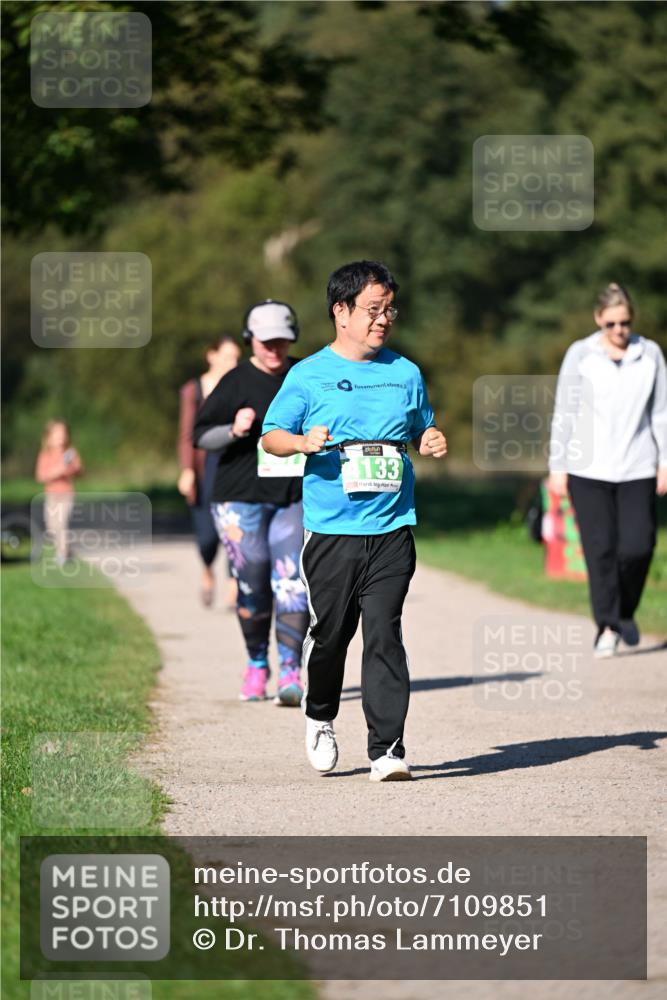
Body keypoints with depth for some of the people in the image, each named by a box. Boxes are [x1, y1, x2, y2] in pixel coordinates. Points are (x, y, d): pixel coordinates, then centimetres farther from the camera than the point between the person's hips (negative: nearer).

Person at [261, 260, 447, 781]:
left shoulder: (406, 373, 12)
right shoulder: (309, 375, 3)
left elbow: (421, 431, 24)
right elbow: (271, 435, 5)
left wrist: (432, 442, 1)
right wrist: (303, 442, -15)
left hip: (391, 528, 1)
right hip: (331, 529, -1)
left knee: (384, 635, -7)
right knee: (329, 632, 5)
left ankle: (387, 749, -8)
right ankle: (320, 718, 33)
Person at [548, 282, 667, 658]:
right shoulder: (580, 355, 1)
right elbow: (564, 413, 3)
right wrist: (557, 467, 1)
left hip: (637, 469, 1)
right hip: (589, 469, -1)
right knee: (600, 549, -5)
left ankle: (625, 611, 18)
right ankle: (607, 627, 4)